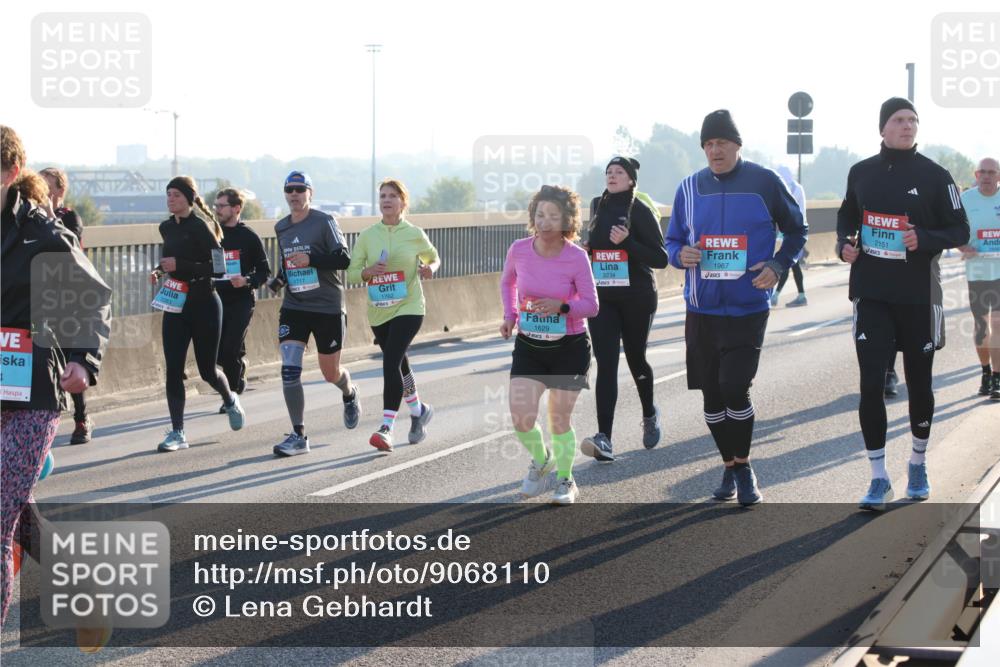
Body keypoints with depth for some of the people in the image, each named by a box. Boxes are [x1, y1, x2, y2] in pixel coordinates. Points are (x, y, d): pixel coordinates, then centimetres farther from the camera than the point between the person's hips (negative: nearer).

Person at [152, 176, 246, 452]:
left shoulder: (200, 226, -13)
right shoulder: (167, 228, 9)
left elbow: (219, 266, -18)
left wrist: (179, 265, -23)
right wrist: (161, 271, 6)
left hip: (203, 304, -6)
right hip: (175, 304, 6)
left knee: (207, 369, 5)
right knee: (173, 370, -5)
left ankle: (230, 401, 38)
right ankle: (177, 432, -2)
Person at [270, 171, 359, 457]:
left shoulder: (324, 222, -9)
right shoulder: (281, 228, 9)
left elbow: (343, 259, -16)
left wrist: (311, 260, -27)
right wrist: (280, 279, 4)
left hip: (328, 308, -4)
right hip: (294, 307, 4)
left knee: (331, 372, 9)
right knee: (289, 369, -13)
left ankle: (350, 393, 46)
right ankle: (298, 436, -9)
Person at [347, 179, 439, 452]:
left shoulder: (414, 234, -2)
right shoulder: (367, 236, 3)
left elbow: (433, 258, 16)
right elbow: (352, 272, 2)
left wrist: (430, 268, -7)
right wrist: (368, 272, -19)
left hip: (408, 308, -4)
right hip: (378, 311, 4)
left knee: (391, 362, -19)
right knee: (399, 365, 17)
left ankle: (386, 427, -22)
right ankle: (419, 410, 40)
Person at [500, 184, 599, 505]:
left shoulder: (576, 257, -16)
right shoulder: (519, 250, -8)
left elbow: (591, 305, -10)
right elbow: (508, 282, 14)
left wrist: (562, 306, -28)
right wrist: (510, 315, -1)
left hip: (569, 348, -2)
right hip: (528, 346, 2)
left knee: (559, 420, 5)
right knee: (521, 418, -9)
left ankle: (565, 480, 27)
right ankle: (541, 461, 23)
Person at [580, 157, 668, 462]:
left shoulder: (641, 212, -8)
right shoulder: (598, 207, 8)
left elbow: (661, 259, -12)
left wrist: (627, 242, -23)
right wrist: (586, 251, 7)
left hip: (637, 298, -3)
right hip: (602, 297, 3)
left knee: (635, 359, 12)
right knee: (606, 364, -10)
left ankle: (649, 416, 42)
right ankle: (604, 439, -20)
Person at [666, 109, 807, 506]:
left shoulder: (765, 183, -3)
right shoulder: (690, 188, 7)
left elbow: (796, 231, 8)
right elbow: (672, 241, 15)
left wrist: (777, 266, -8)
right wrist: (681, 255, -8)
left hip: (748, 308, -4)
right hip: (701, 309, 4)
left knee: (734, 388, -14)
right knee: (712, 395, 8)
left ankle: (744, 466, 5)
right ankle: (730, 468, 25)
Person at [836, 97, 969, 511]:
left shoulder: (934, 176, -5)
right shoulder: (861, 173, 3)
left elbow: (959, 231, -2)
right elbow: (847, 214, 20)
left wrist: (924, 239, -21)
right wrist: (844, 242, 0)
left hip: (918, 295, -1)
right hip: (871, 294, 1)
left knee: (919, 383, 11)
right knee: (871, 384, -7)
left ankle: (918, 464, 33)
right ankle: (879, 479, 1)